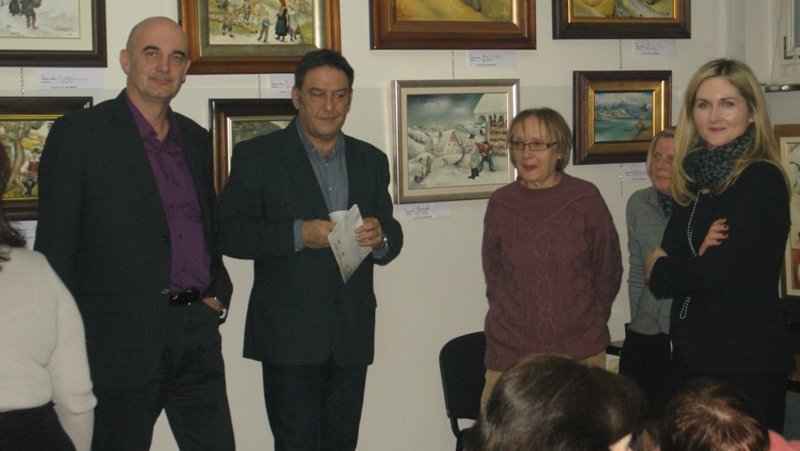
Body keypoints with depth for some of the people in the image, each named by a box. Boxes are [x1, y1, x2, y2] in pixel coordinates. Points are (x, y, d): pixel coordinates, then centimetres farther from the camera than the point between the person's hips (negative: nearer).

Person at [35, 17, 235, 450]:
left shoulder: (196, 139, 15)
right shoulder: (77, 134, -3)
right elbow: (55, 244, -5)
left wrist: (218, 292, 7)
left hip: (198, 330, 5)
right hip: (123, 334, -5)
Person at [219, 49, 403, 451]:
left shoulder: (372, 161, 15)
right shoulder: (257, 156, 1)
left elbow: (390, 237, 16)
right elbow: (229, 234, -8)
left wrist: (381, 238, -8)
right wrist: (298, 234, -19)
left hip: (353, 337, 4)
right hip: (289, 337, -4)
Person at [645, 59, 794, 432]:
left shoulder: (762, 181, -12)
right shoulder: (697, 179, 10)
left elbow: (722, 272, -18)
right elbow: (669, 252, 7)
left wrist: (659, 270, -1)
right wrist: (700, 253, -15)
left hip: (745, 363, -7)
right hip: (692, 356, 7)